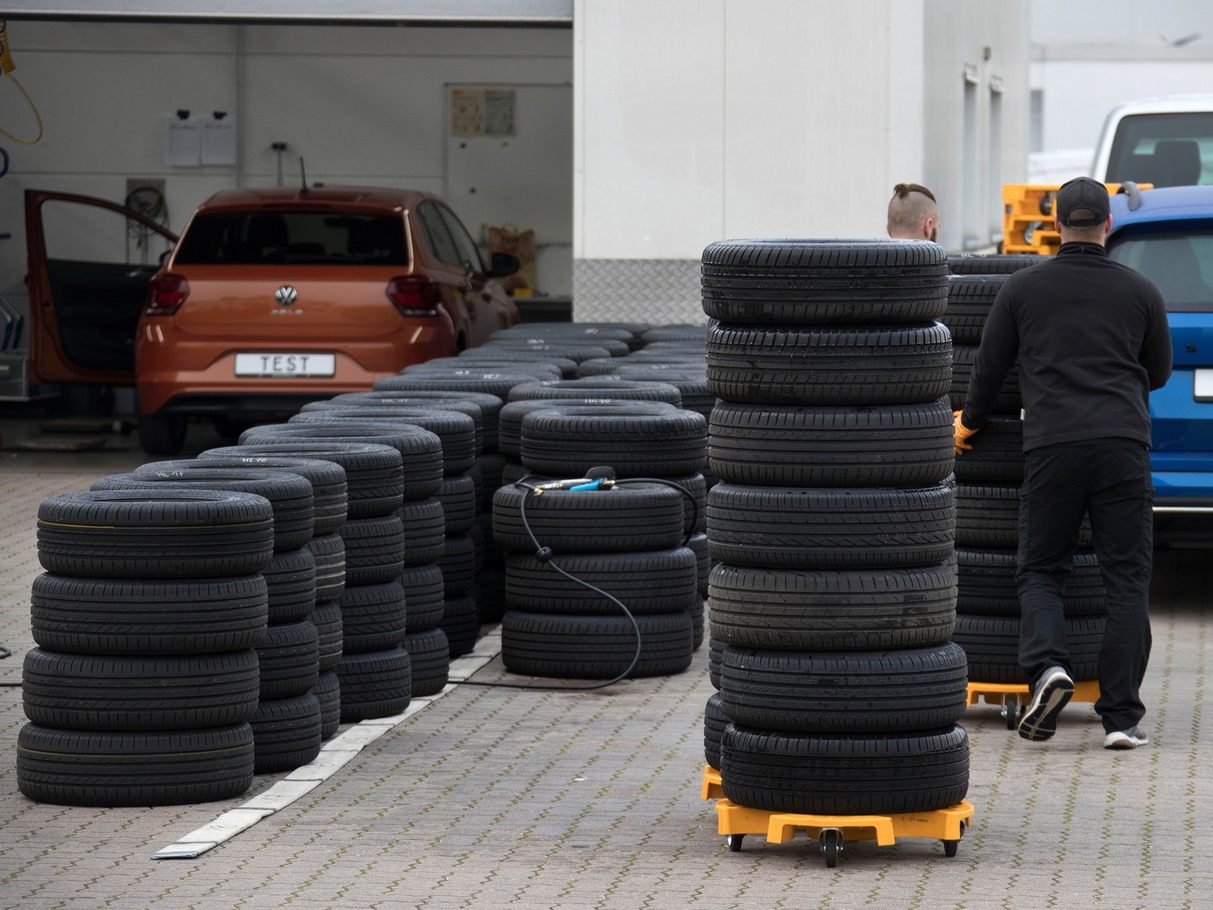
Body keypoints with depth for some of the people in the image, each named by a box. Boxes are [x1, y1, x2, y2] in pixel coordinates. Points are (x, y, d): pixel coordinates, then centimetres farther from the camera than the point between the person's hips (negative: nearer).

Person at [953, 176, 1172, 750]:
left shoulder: (1023, 288, 7)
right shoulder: (1140, 292, 9)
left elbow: (989, 368, 13)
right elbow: (1158, 373, 21)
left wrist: (968, 423, 31)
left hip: (1052, 447, 0)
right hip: (1123, 445, 0)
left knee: (1039, 570, 10)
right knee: (1126, 579, 3)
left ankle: (1047, 667, -17)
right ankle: (1121, 716, -1)